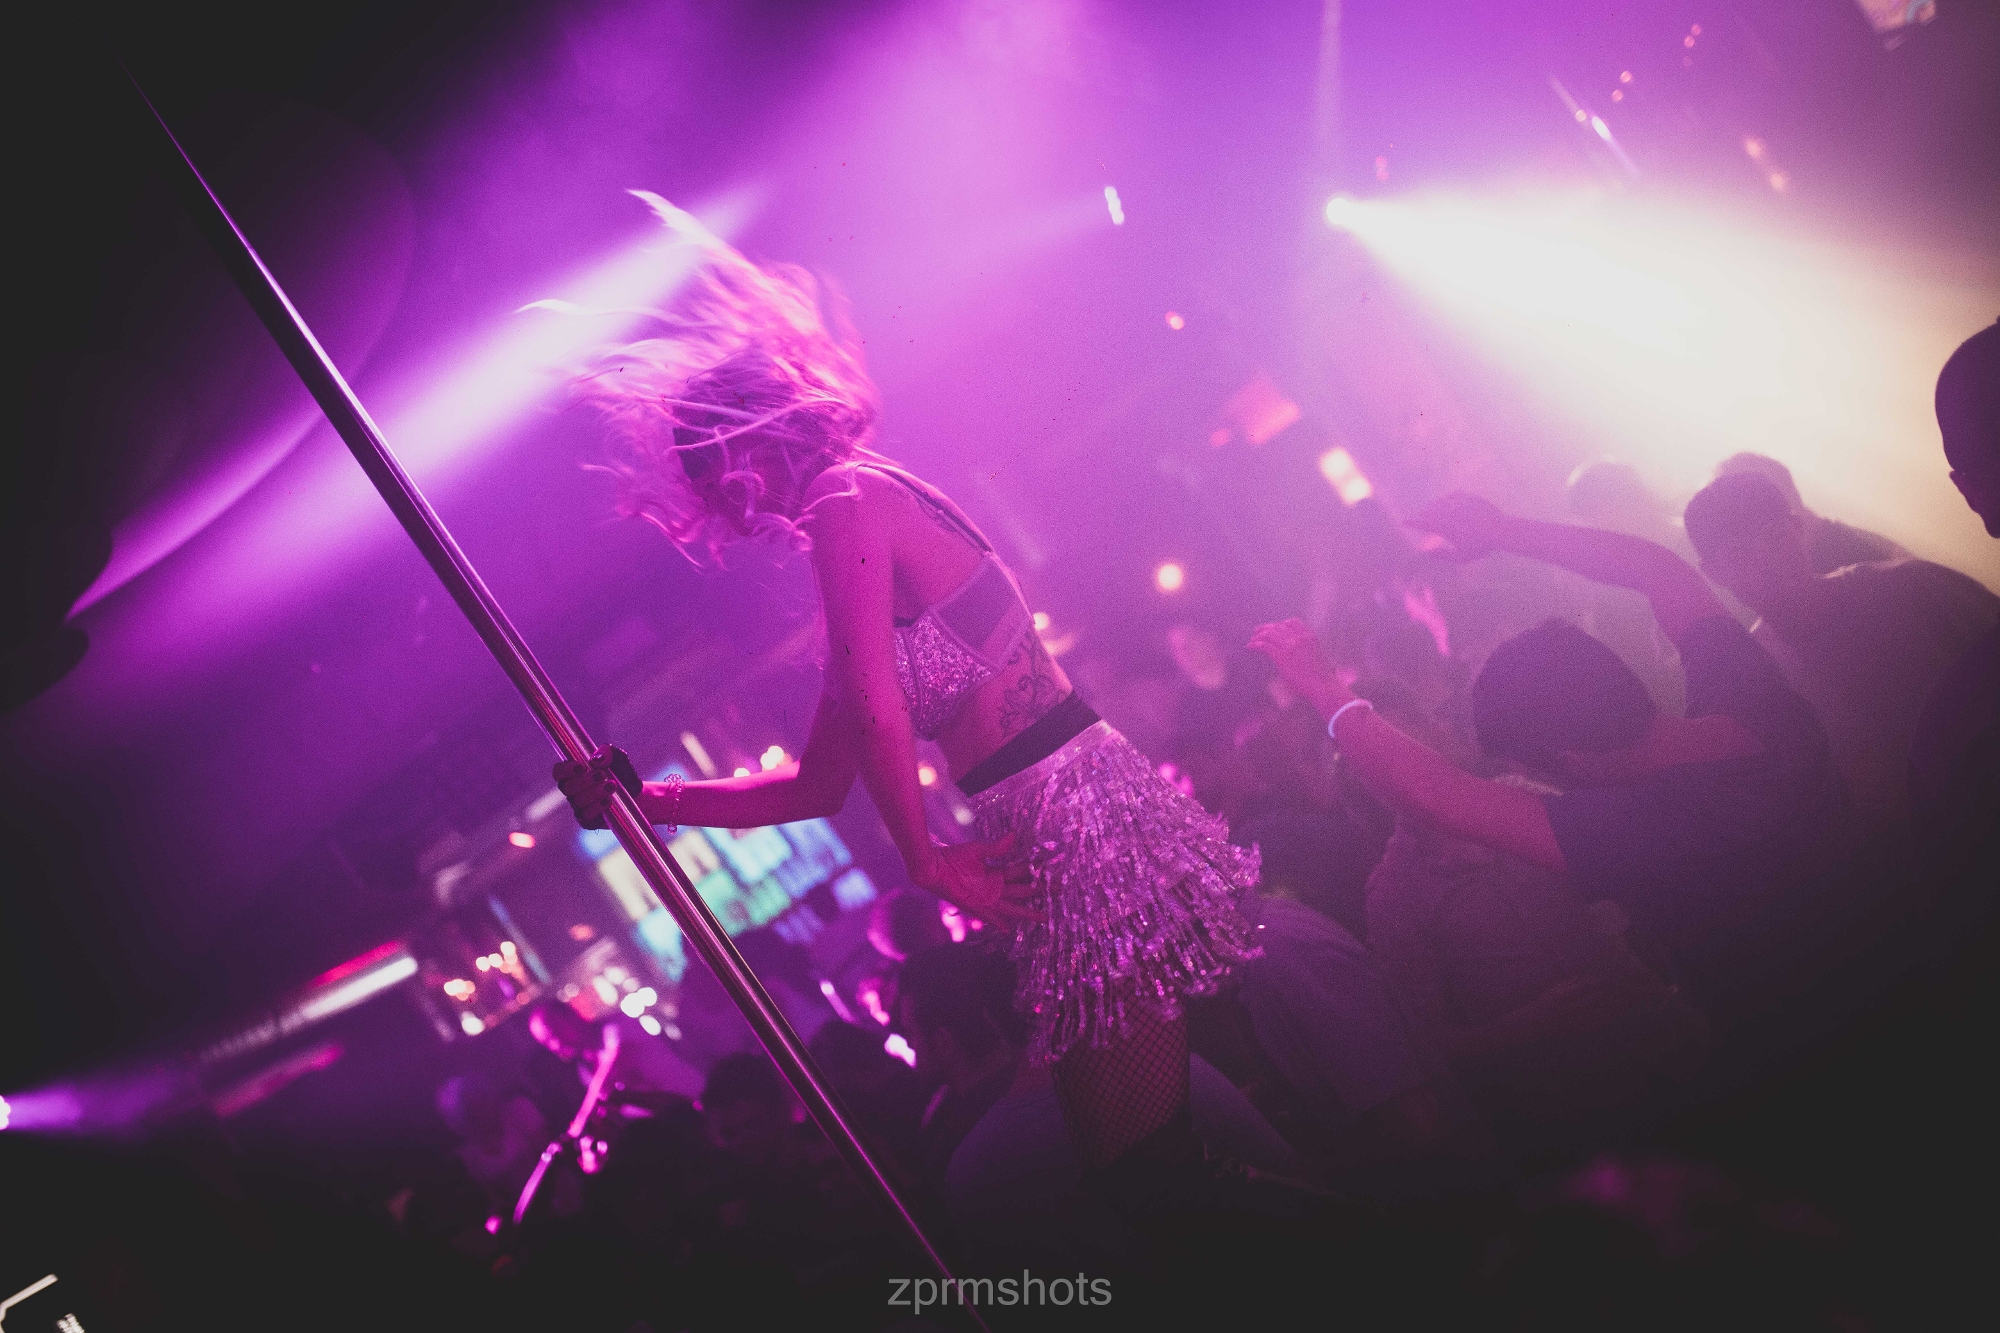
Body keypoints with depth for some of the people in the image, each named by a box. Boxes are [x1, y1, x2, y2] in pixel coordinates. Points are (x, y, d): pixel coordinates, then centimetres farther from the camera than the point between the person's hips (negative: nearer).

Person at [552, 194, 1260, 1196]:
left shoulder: (851, 498, -9)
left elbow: (876, 708, -20)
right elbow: (820, 784, 21)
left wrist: (923, 858, -5)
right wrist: (646, 799, 17)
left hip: (1082, 819, -9)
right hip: (1056, 834, 9)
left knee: (1144, 1135, -2)